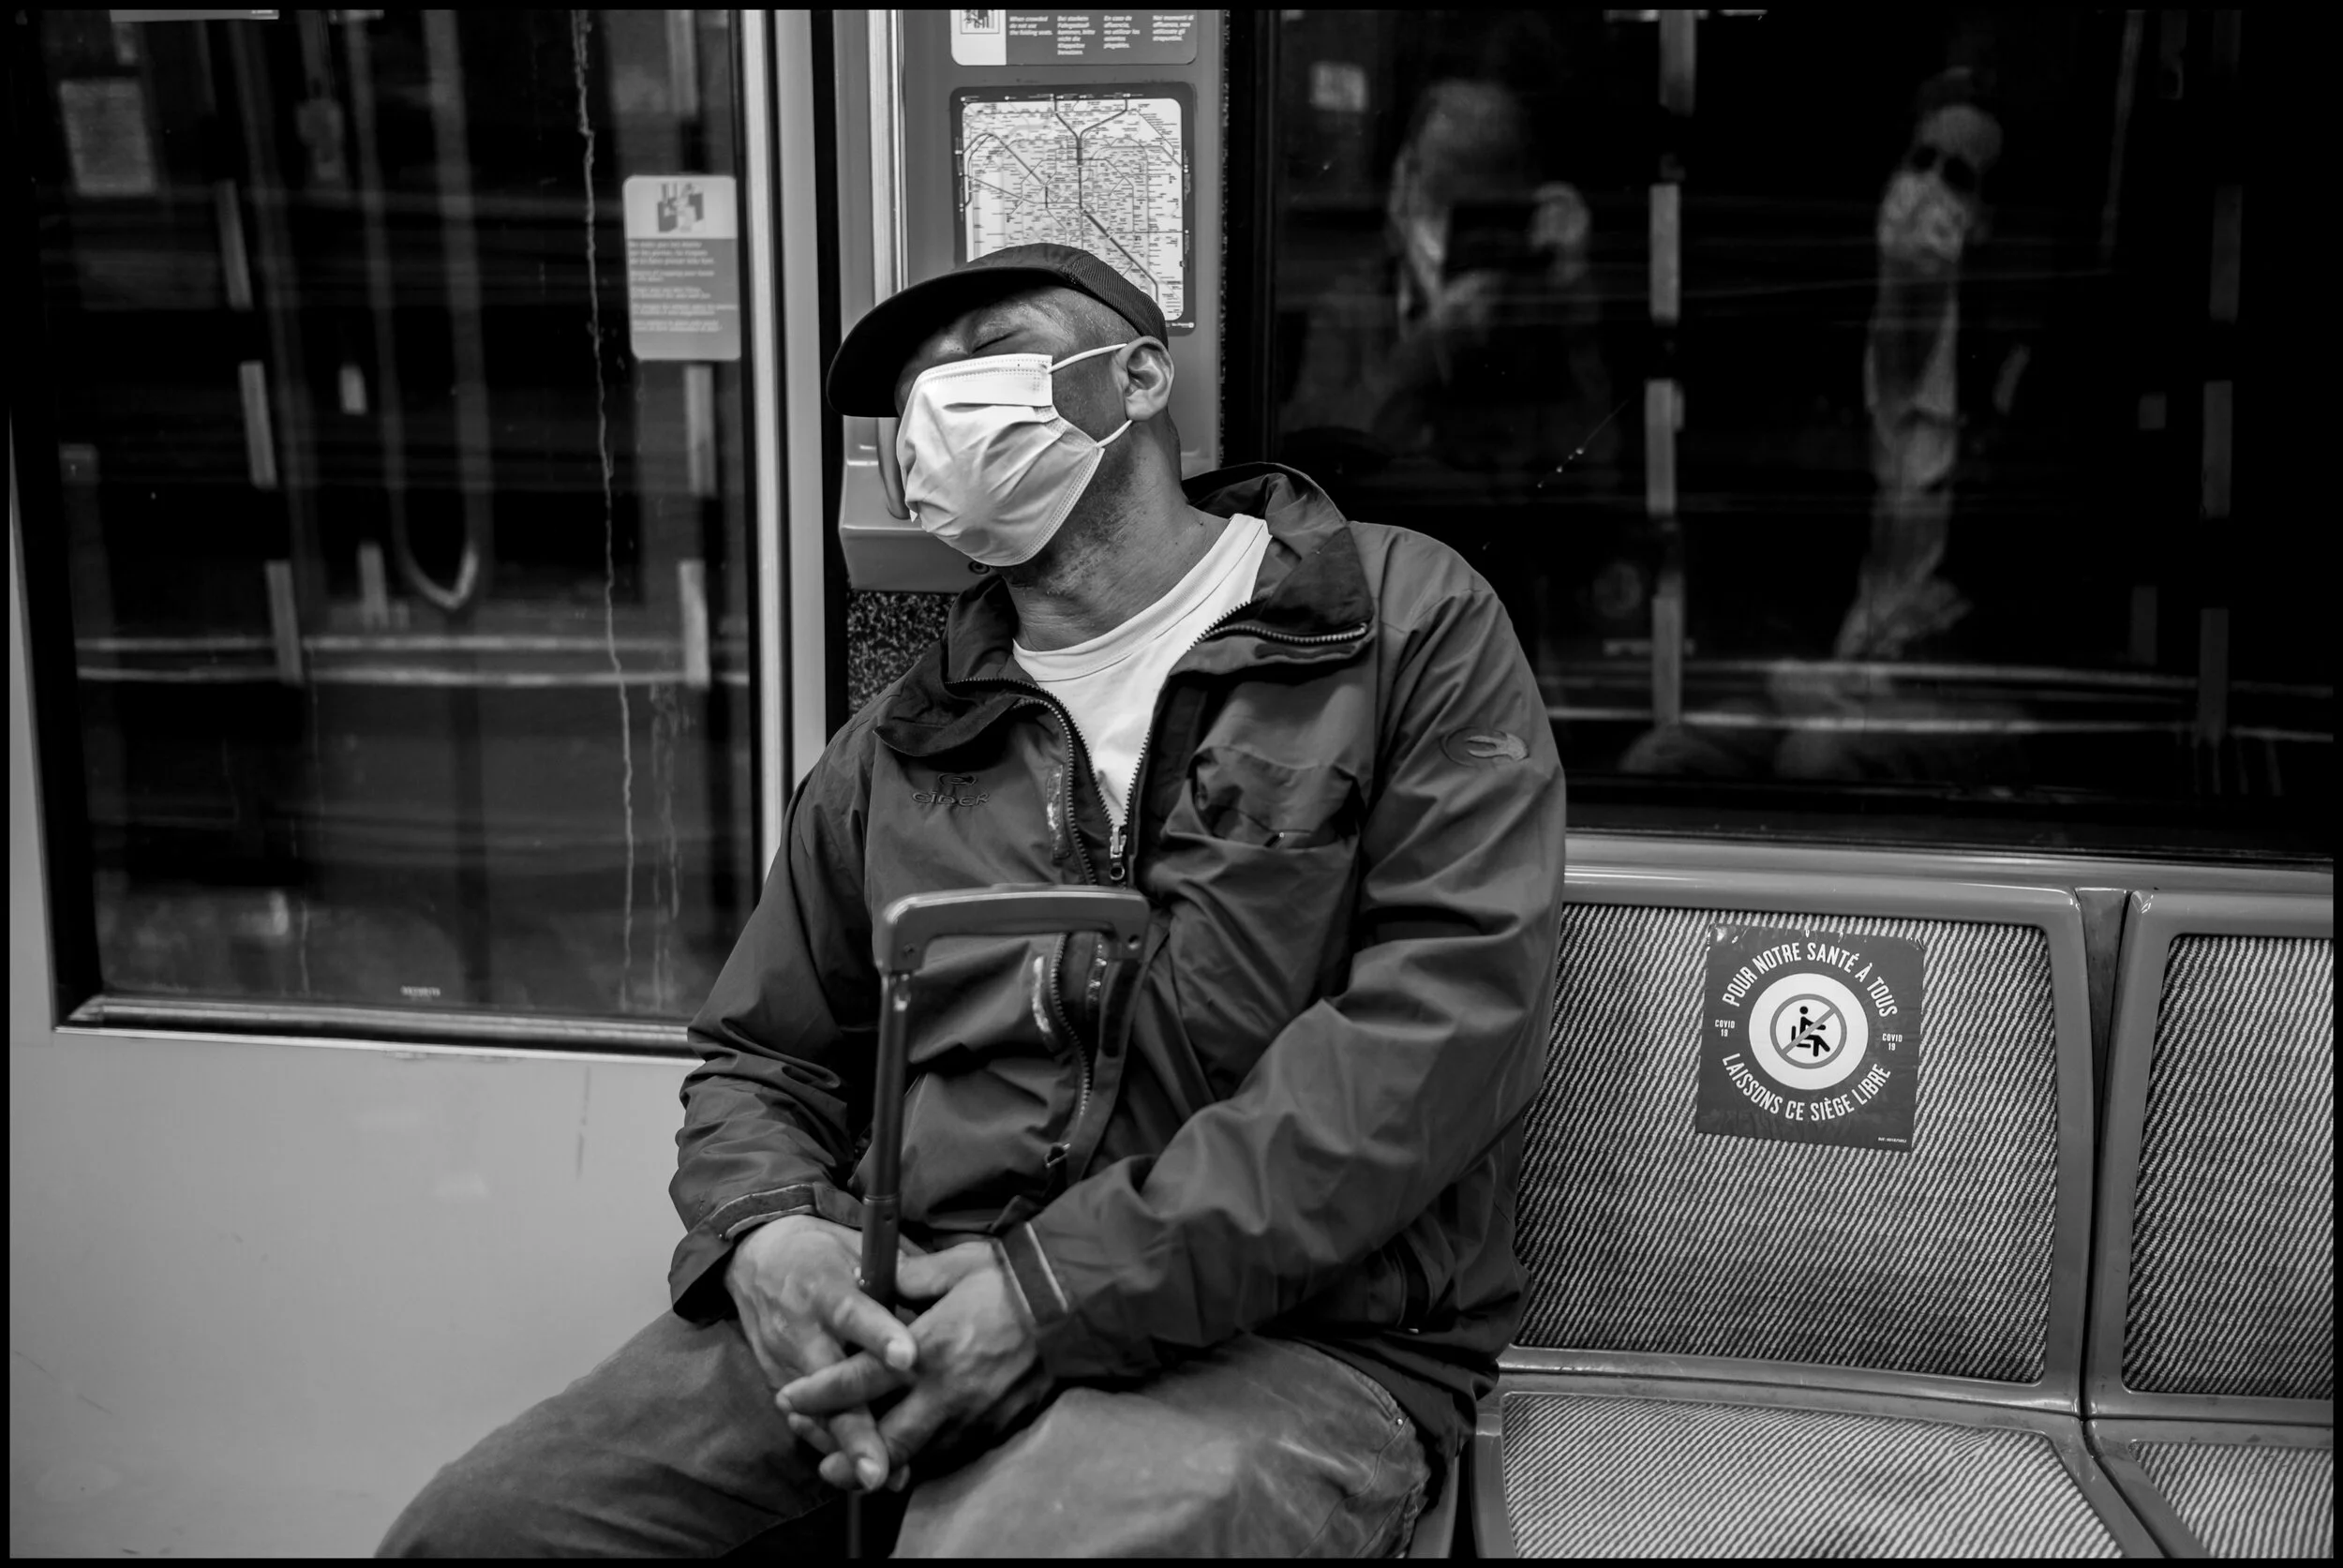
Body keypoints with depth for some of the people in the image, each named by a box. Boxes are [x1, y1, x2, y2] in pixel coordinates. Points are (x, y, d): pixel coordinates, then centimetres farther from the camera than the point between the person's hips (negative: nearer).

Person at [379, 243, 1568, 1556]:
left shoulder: (1405, 624, 2)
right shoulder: (894, 751, 17)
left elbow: (1448, 1015, -10)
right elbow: (761, 1058, 21)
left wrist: (1063, 1285, -15)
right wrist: (766, 1232, -5)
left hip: (1283, 1338, -4)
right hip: (901, 1322, 5)